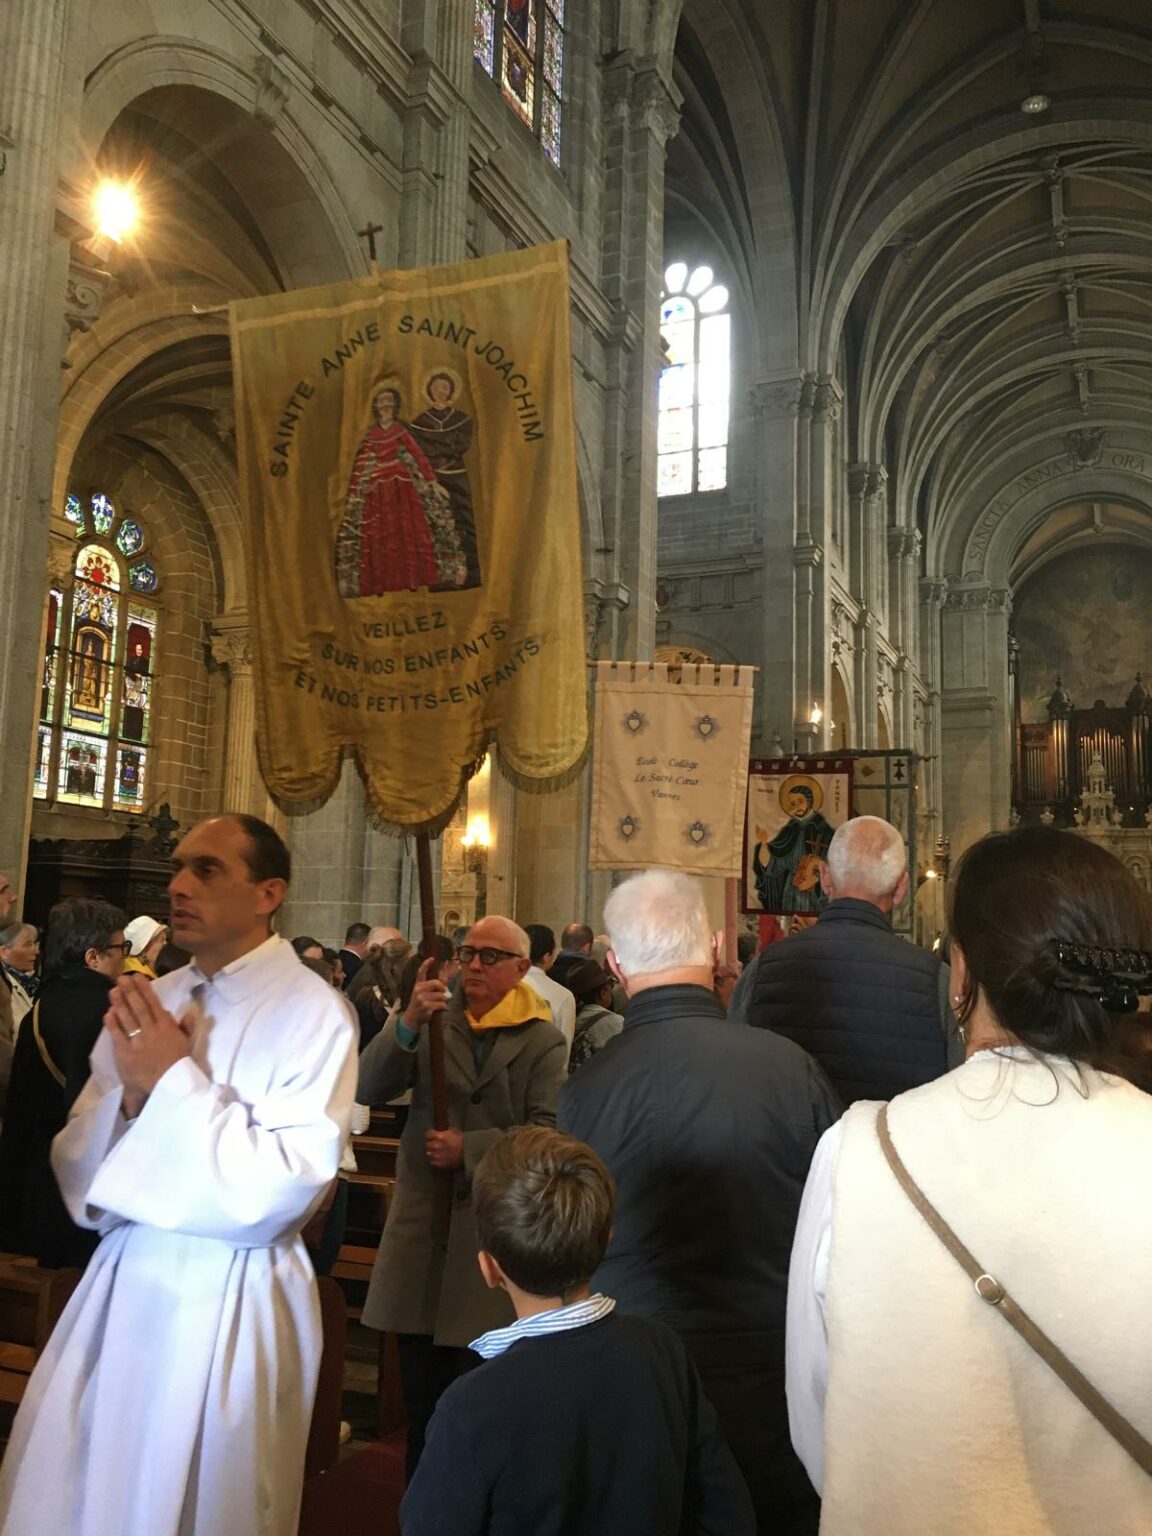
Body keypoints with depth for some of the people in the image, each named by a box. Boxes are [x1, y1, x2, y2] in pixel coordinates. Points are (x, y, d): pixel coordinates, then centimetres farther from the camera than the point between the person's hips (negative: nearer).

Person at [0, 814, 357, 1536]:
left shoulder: (313, 1012, -15)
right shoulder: (150, 1002, 3)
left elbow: (279, 1191, -20)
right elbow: (79, 1169, 5)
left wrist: (176, 1081, -20)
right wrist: (130, 1094, -15)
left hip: (231, 1305, -5)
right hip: (121, 1286, 5)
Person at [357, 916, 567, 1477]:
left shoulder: (543, 1041, -3)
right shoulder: (433, 1019, 3)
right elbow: (368, 1089, -8)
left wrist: (469, 1148, -16)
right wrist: (408, 1023, -21)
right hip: (422, 1218, 3)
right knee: (421, 1386, 16)